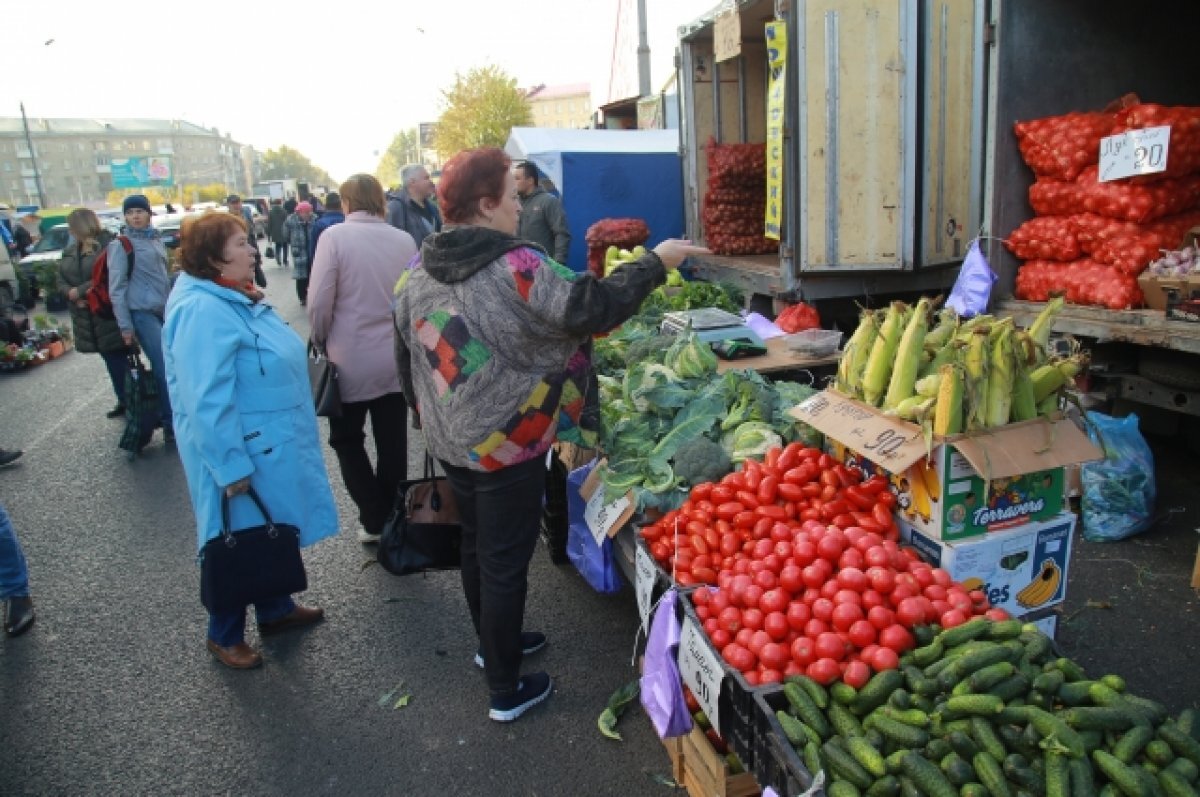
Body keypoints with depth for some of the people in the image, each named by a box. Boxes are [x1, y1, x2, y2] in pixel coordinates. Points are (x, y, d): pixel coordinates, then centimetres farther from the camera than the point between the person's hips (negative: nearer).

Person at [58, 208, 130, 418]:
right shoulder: (70, 250, 13)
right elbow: (62, 277, 12)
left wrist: (80, 291, -17)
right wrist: (72, 296, -8)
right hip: (86, 317, 7)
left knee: (121, 360, -3)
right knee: (111, 361, 15)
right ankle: (123, 401, 26)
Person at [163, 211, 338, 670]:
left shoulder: (238, 298, 9)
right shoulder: (202, 310, -24)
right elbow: (207, 401, -27)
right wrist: (231, 467, -25)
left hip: (270, 446, 10)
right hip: (244, 452, -10)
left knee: (273, 532, 21)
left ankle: (276, 610, 39)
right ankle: (224, 636, 26)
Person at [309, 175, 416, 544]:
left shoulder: (335, 235, -11)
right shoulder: (405, 239, -2)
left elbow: (319, 303, -13)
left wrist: (321, 341, 5)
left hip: (350, 360, -3)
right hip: (396, 358, 3)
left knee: (347, 439, 15)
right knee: (392, 443, 13)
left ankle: (374, 520, 14)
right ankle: (392, 519, 25)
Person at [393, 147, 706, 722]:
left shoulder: (417, 274, 3)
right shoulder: (517, 268, -21)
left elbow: (407, 357, 11)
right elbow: (594, 308, -26)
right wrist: (656, 261, -14)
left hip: (449, 441, 8)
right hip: (506, 446, -7)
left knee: (475, 545, 23)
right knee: (505, 563, 5)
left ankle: (492, 643, 45)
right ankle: (506, 691, 21)